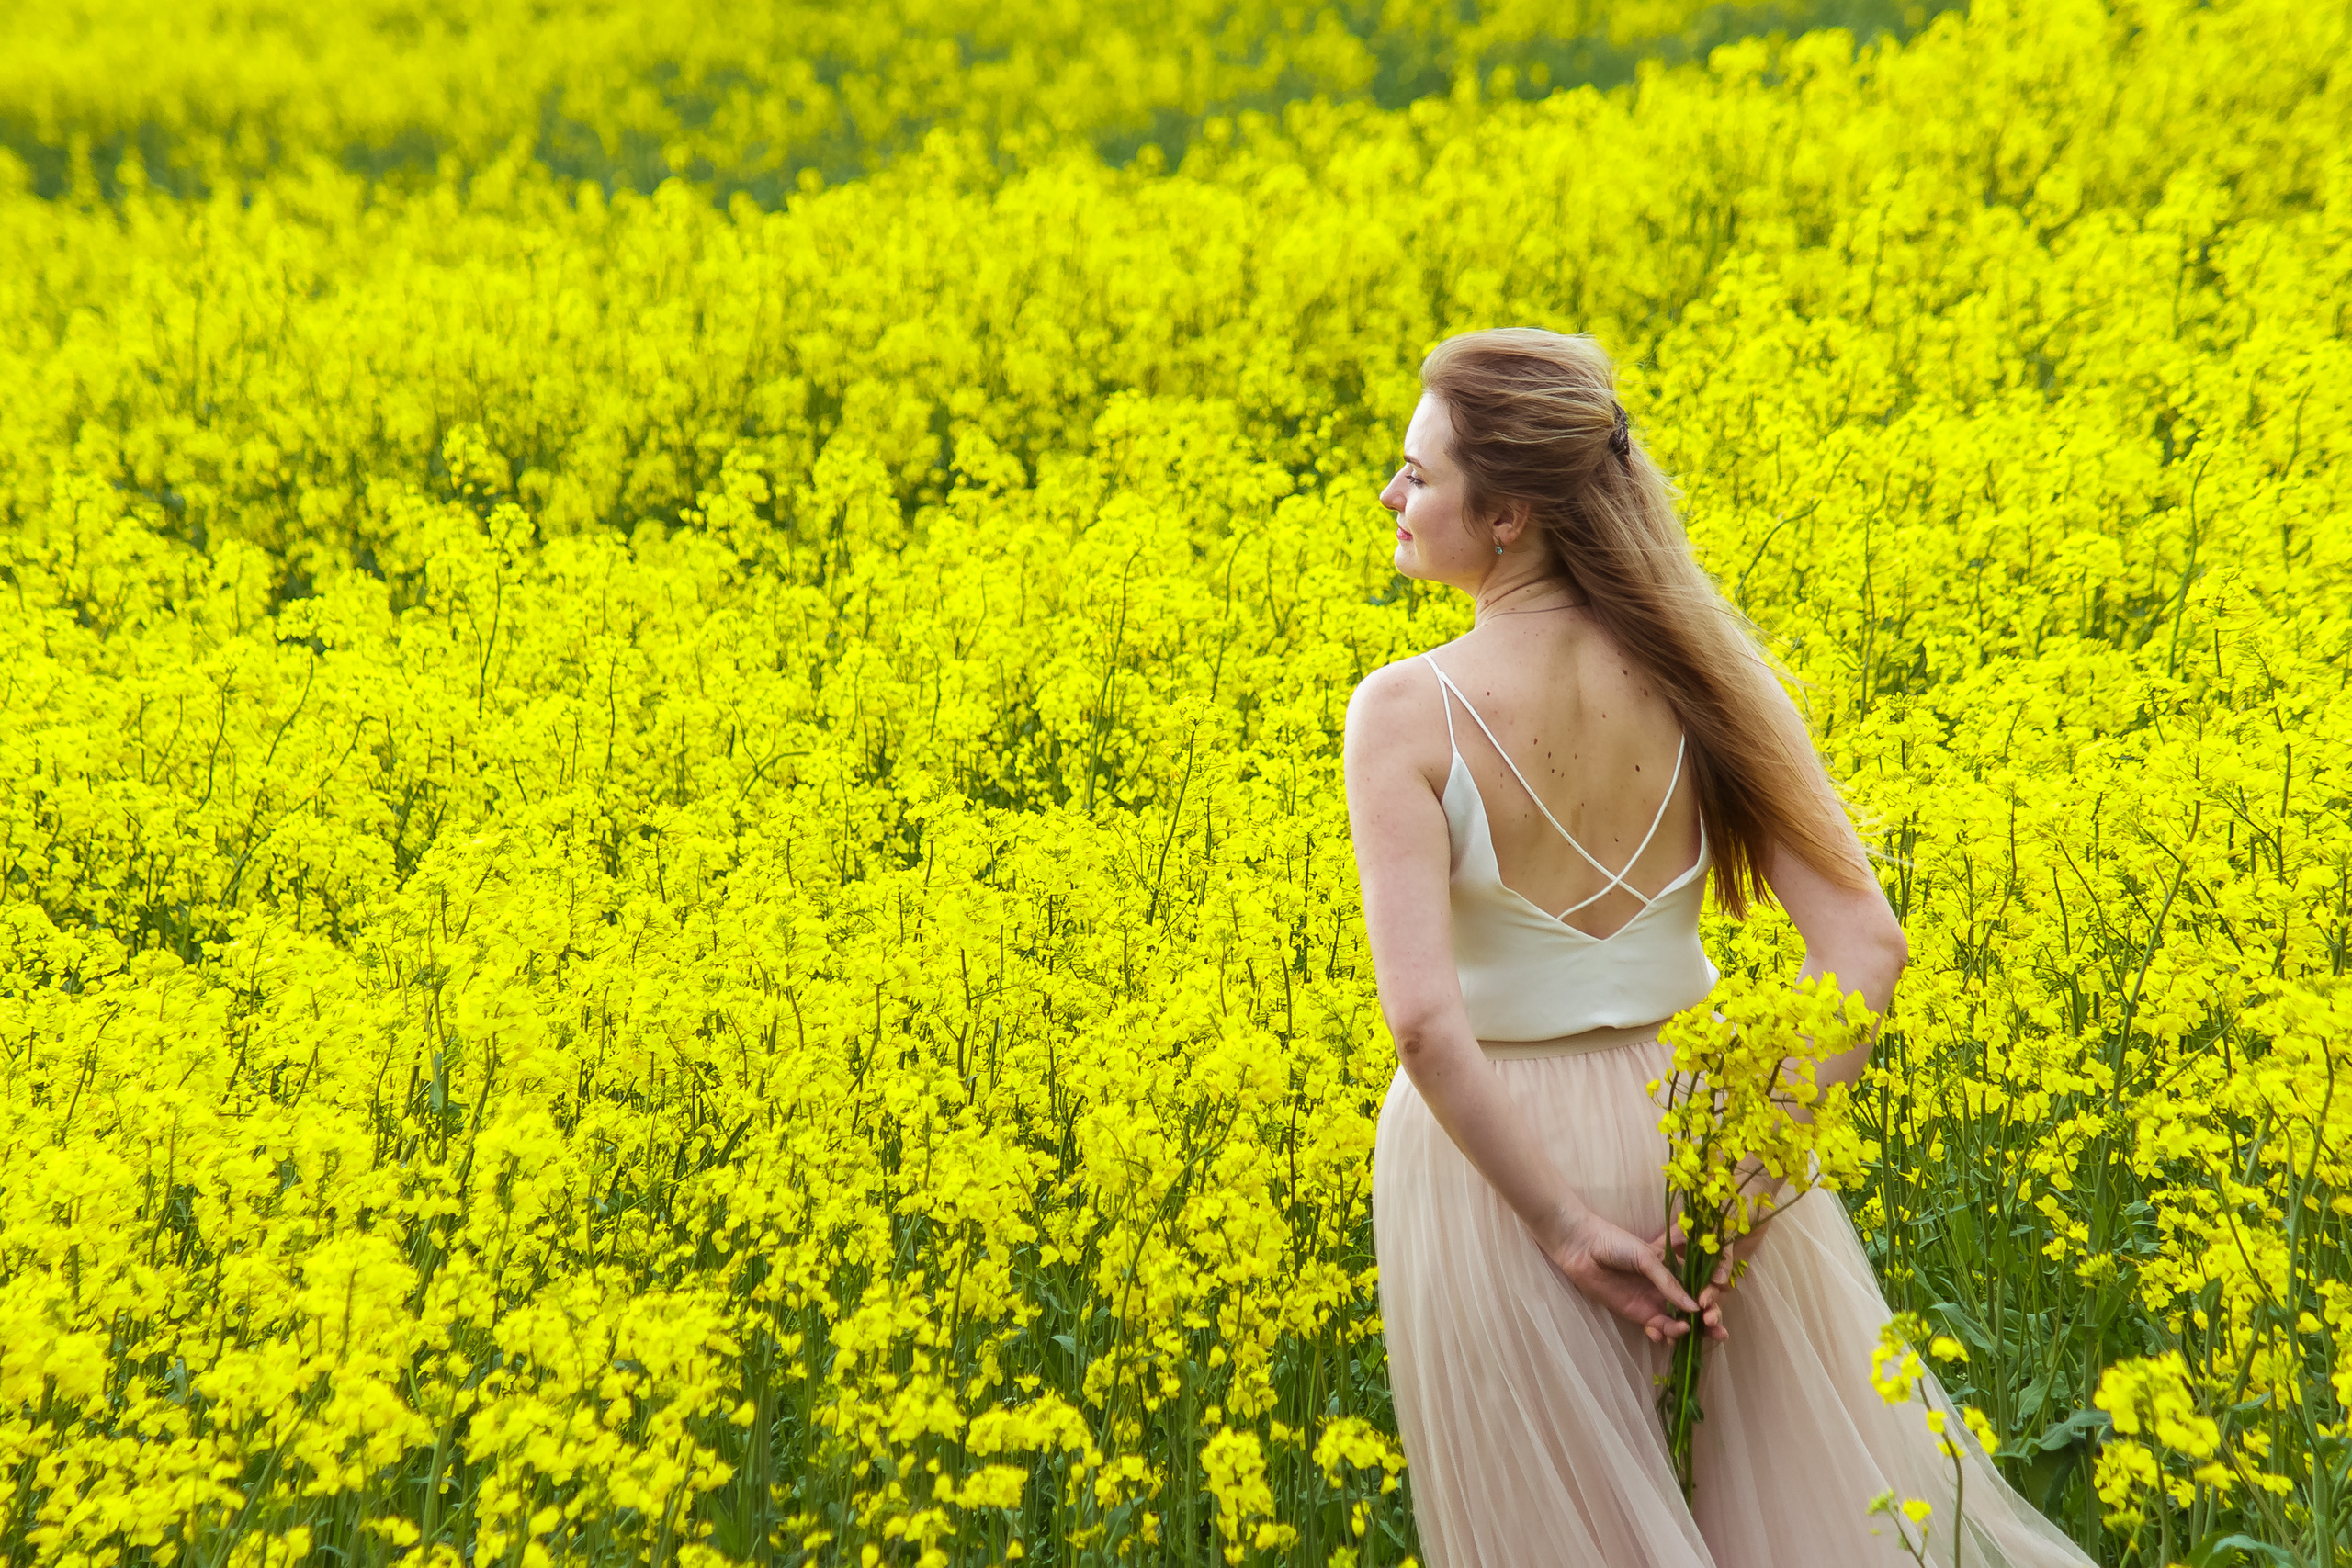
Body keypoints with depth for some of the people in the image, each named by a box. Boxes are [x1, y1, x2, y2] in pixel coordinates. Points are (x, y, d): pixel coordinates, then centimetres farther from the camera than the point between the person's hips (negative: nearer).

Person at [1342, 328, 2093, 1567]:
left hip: (1489, 1145, -3)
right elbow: (1864, 943, -10)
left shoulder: (1402, 714, -18)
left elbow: (1425, 1018, -27)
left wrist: (1560, 1223, -20)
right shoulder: (1694, 667, -5)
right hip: (1689, 1120, 4)